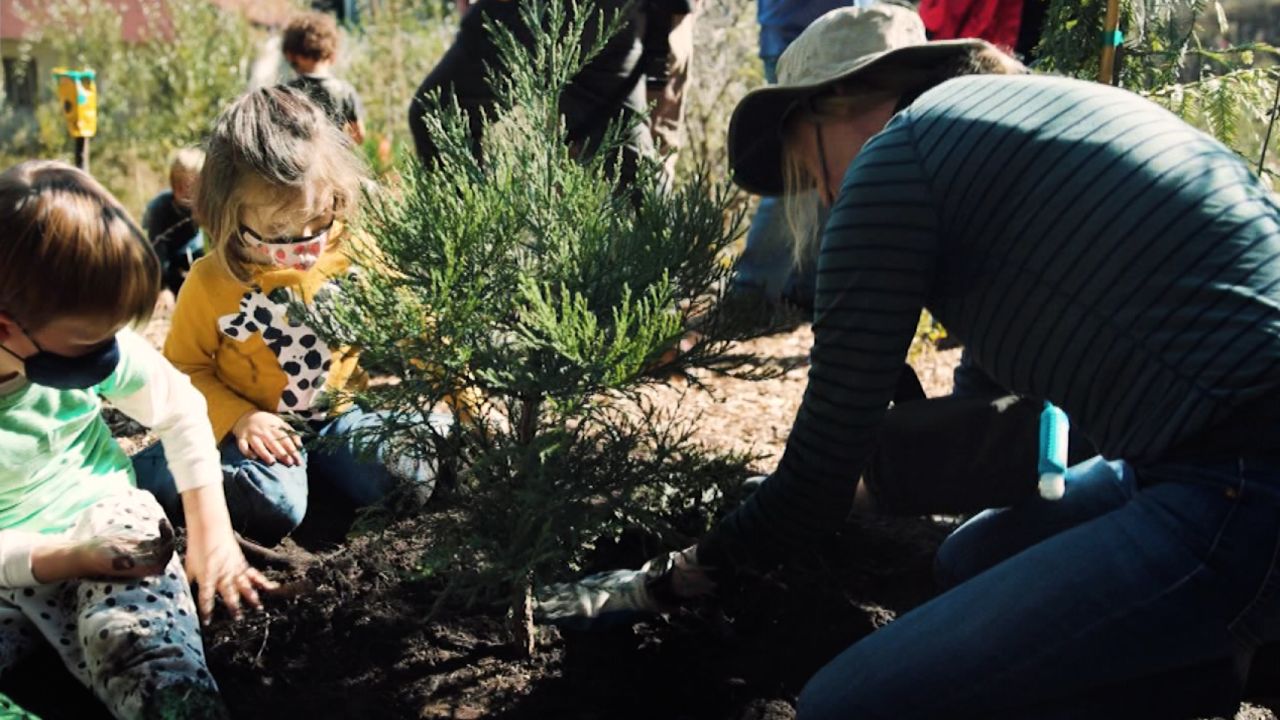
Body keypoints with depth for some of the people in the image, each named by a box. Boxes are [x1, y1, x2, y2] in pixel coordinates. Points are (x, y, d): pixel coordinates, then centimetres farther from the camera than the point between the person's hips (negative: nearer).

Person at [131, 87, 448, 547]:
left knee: (415, 471, -17)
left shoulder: (357, 255, -8)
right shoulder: (211, 284, -12)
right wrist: (238, 419, -20)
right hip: (258, 425, -2)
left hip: (338, 416, 3)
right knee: (273, 507, -28)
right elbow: (184, 368, -3)